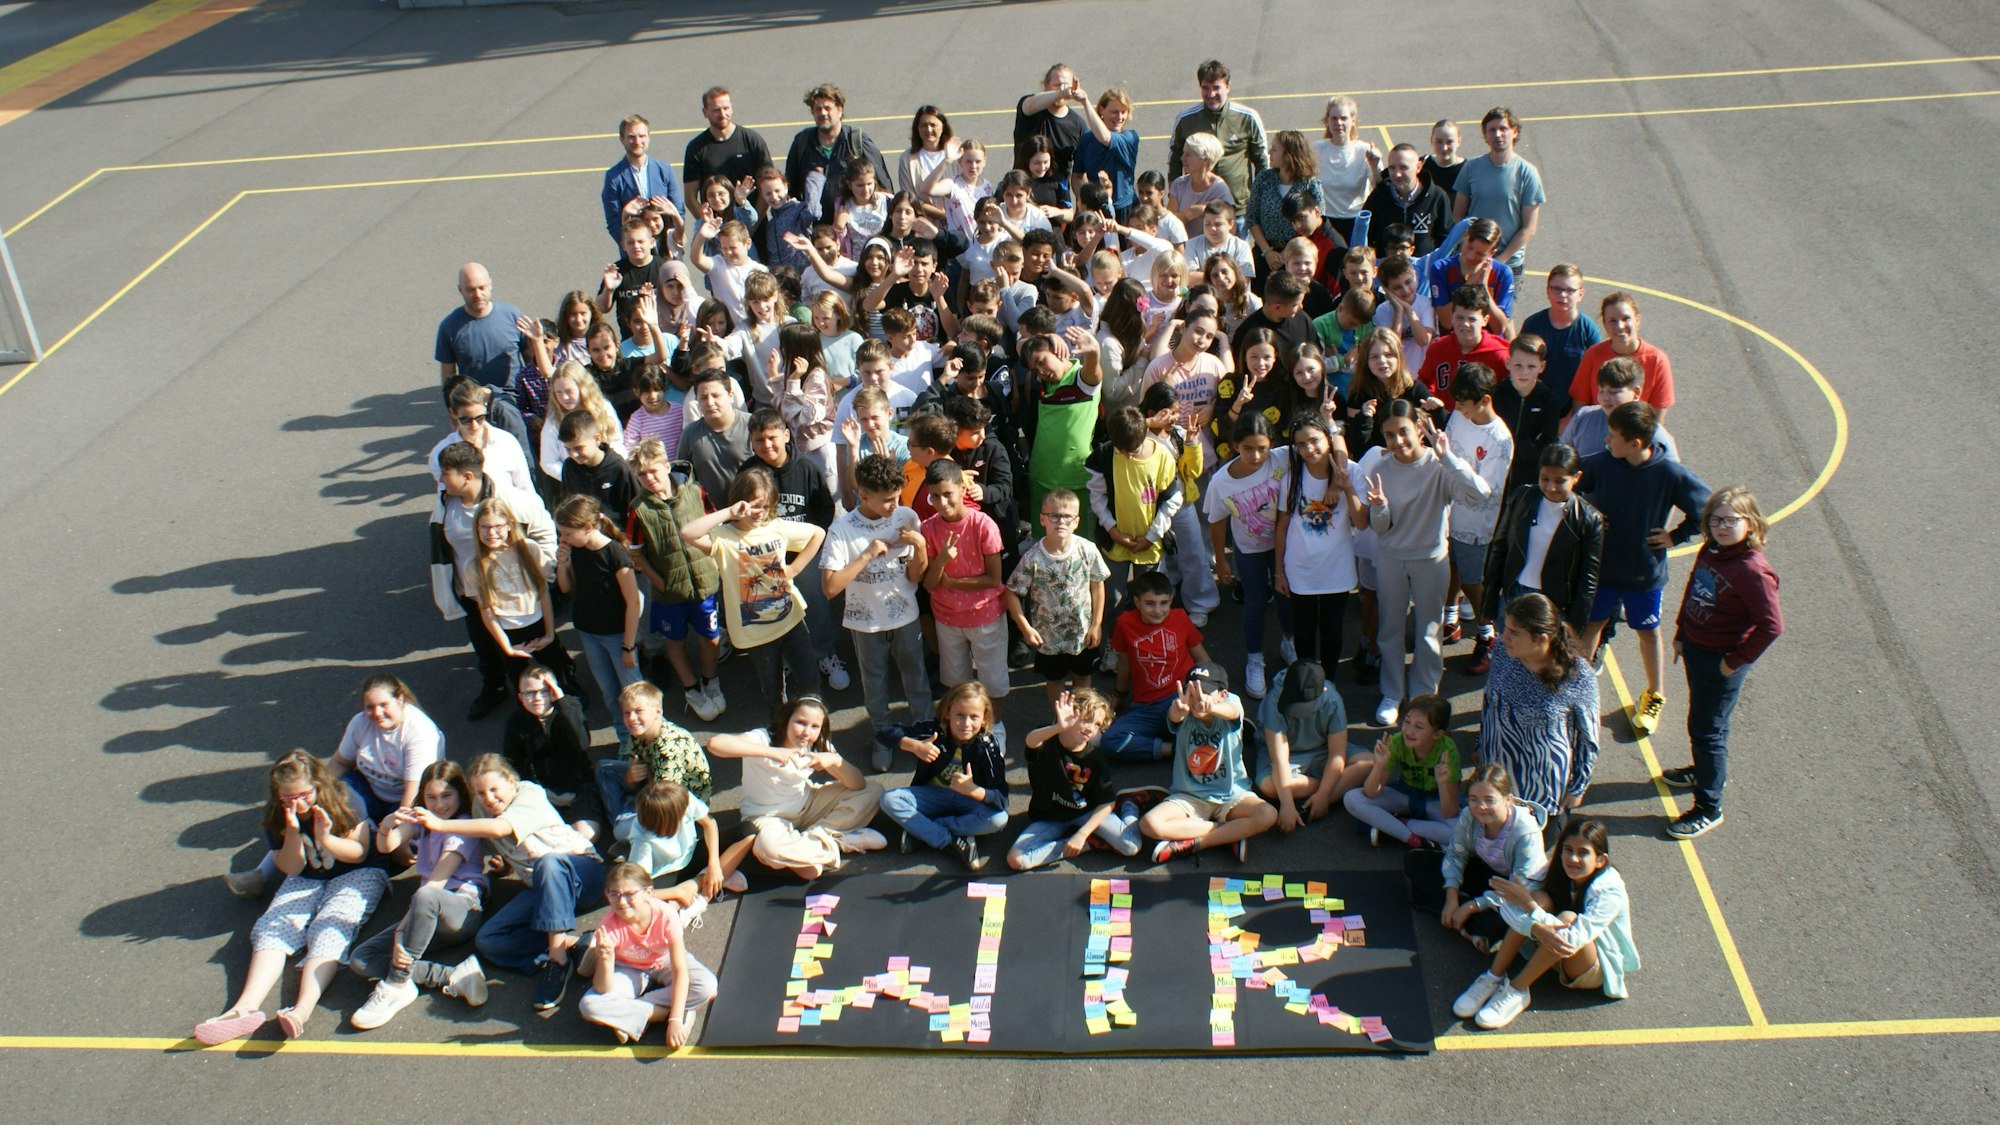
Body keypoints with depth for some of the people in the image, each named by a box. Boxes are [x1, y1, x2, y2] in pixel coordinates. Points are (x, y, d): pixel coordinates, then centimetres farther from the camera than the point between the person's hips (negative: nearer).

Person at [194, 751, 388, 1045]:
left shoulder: (344, 801, -14)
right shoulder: (276, 816, -4)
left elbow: (360, 853, -10)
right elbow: (291, 869, -4)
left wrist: (326, 839, -28)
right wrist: (293, 831, -21)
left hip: (355, 876, -4)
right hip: (306, 881, 5)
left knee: (329, 929, -30)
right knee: (272, 928, -21)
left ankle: (303, 1009, -52)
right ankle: (247, 1006, -41)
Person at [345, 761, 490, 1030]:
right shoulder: (421, 820, 18)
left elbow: (437, 882, -15)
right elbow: (386, 847, 0)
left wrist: (401, 932, -24)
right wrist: (386, 826, -26)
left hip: (465, 909, -7)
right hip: (431, 917, 7)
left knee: (425, 897, -41)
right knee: (360, 960, -13)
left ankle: (396, 985, -30)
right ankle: (453, 977, -27)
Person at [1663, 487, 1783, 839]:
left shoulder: (1753, 571, -27)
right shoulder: (1709, 551, -3)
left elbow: (1772, 625, -26)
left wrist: (1737, 661, -18)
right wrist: (1681, 633, 13)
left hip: (1722, 660, -8)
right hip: (1694, 647, 8)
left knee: (1706, 729, 3)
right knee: (1701, 721, 26)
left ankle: (1709, 808, 17)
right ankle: (1707, 770, 51)